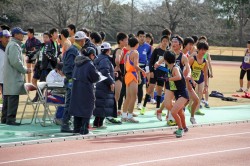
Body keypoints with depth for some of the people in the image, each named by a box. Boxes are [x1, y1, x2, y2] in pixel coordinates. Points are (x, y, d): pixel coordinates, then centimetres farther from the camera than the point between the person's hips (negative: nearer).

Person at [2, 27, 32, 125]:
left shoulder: (11, 44, 19)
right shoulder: (14, 46, -14)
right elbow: (15, 62, -21)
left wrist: (24, 69, 18)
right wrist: (25, 70, -11)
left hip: (8, 76, 11)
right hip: (14, 77, -11)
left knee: (7, 97, 12)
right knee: (13, 98, -10)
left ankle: (4, 118, 16)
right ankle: (10, 119, -10)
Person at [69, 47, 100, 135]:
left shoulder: (77, 64, 8)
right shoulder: (89, 65, -15)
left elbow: (73, 75, 16)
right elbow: (95, 78, -11)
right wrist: (98, 75, 9)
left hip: (76, 89, 7)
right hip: (86, 90, -7)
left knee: (77, 107, 13)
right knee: (87, 108, 1)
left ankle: (77, 128, 16)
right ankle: (84, 129, -1)